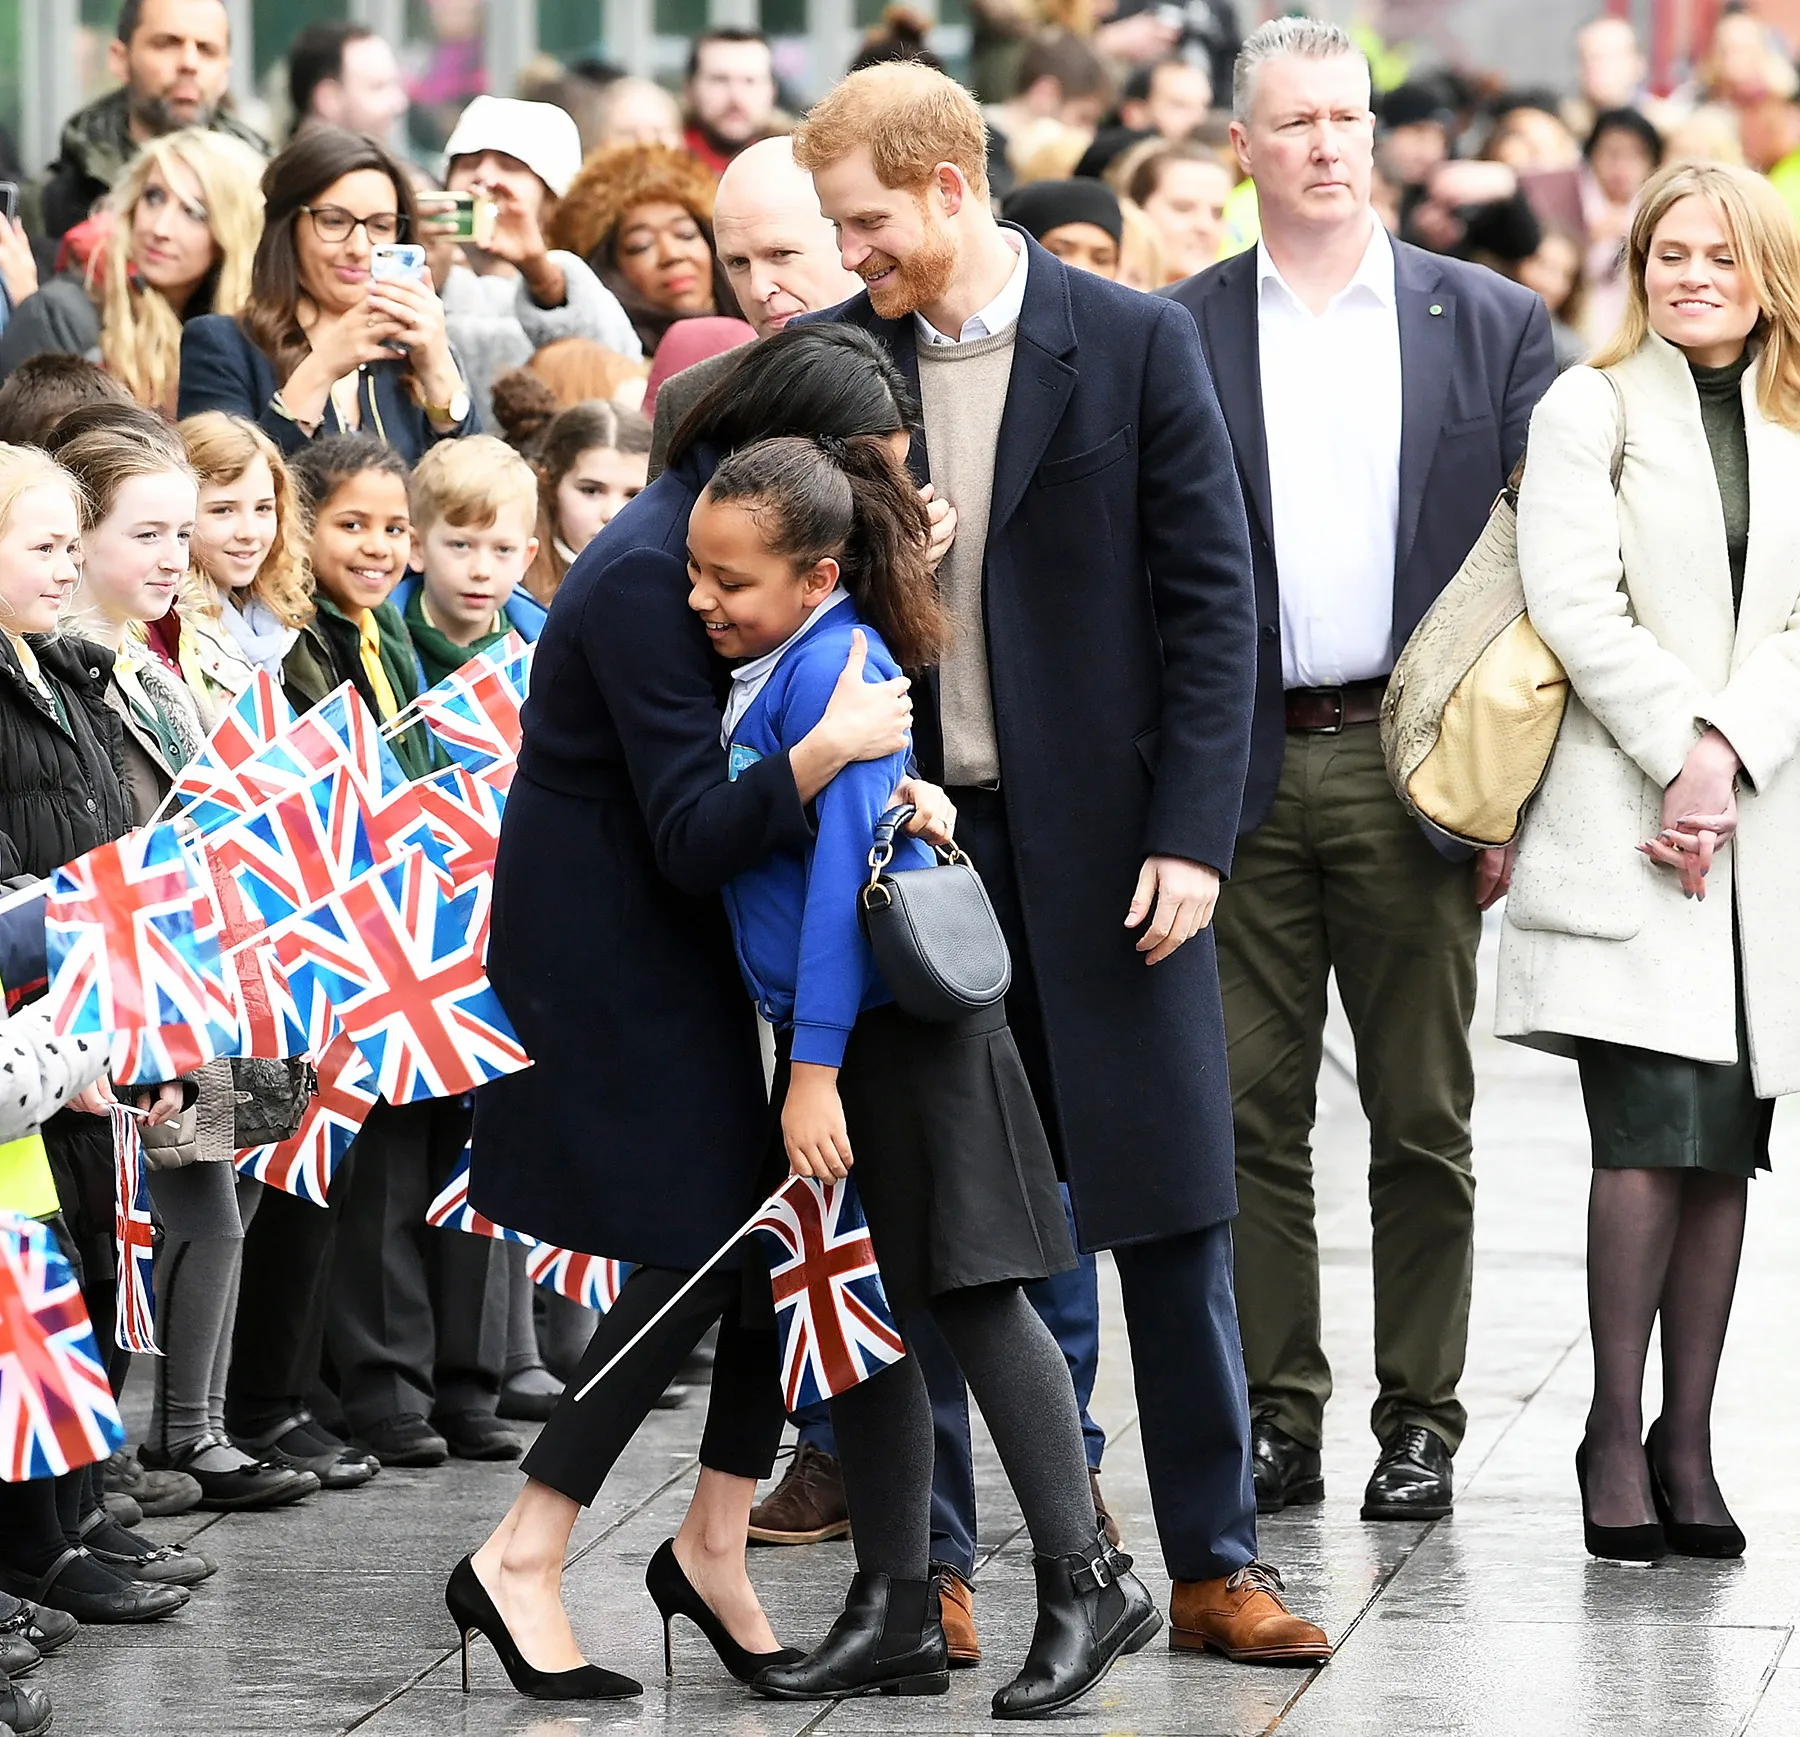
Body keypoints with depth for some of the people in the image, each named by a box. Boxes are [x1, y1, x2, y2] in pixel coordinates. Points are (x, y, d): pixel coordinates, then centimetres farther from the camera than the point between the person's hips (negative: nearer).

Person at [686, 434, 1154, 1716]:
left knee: (971, 1295, -8)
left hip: (898, 1023, -10)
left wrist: (816, 1068, -22)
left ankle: (1086, 1583, -3)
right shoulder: (771, 665, 10)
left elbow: (839, 872, -21)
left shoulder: (830, 669, -17)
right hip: (831, 1033, 10)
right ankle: (899, 1615, 15)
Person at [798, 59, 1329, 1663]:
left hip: (1103, 838, -2)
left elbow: (1211, 597, -4)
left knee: (1170, 1202, 2)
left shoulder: (1135, 344, -4)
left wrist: (1191, 833, -10)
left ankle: (1216, 1561, 9)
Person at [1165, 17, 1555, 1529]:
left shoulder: (1491, 323, 6)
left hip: (1417, 767, 0)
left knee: (1423, 1122, 3)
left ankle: (1421, 1421, 11)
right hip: (1242, 771, 0)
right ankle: (1278, 1420, 9)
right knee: (1251, 1118, 2)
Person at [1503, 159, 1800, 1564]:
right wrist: (1677, 755, -12)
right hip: (1622, 817, -4)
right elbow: (1576, 607, -7)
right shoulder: (1591, 410, 3)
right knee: (1652, 1132, -12)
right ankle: (1617, 1438, -5)